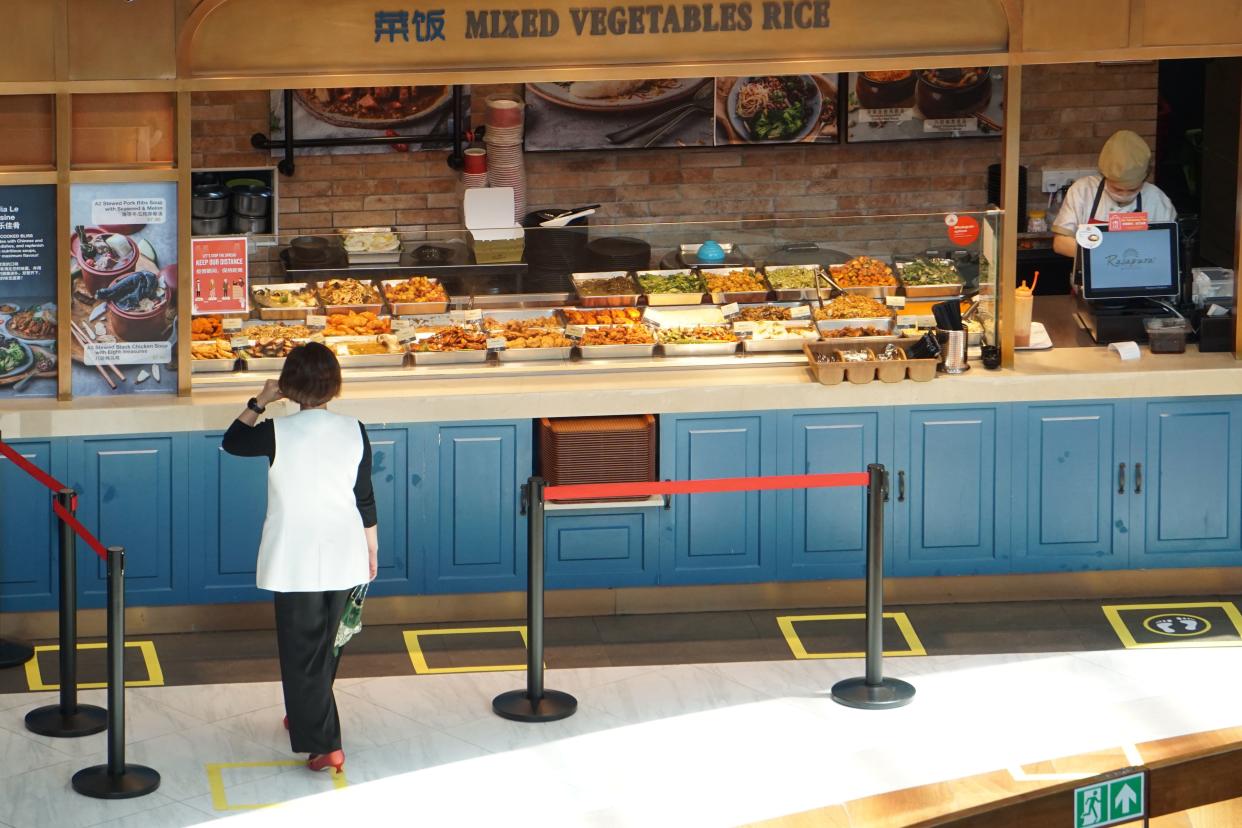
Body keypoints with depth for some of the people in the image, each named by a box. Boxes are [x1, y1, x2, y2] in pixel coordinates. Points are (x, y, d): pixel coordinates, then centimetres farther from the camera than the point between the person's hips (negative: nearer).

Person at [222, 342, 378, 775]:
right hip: (343, 557, 4)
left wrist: (260, 402, 13)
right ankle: (305, 717, 43)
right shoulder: (354, 431, -6)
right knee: (327, 643, 22)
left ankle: (325, 744, -3)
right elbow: (365, 498, 1)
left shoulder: (278, 433, -15)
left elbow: (232, 441, 5)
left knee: (302, 650, 3)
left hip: (295, 559, -4)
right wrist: (372, 550, 13)